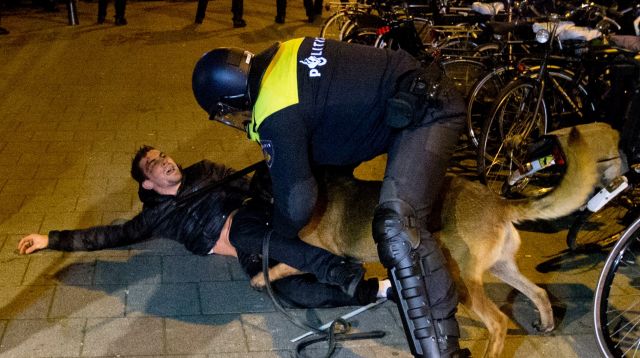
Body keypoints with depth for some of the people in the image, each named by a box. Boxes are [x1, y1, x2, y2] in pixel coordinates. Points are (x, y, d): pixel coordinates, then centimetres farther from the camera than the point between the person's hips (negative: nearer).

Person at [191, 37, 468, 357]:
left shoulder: (276, 117, -23)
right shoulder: (276, 56, 3)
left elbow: (296, 204, -19)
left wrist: (275, 236, 5)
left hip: (427, 113, -10)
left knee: (396, 226, -28)